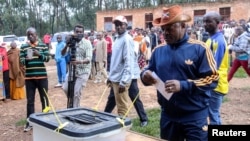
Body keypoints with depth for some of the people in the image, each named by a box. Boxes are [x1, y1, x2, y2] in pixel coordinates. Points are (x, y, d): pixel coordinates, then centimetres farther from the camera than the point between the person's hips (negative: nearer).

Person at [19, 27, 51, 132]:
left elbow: (47, 58, -2)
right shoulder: (23, 47, 5)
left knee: (44, 98, 7)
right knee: (30, 100, 4)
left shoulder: (43, 46, 4)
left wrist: (39, 54, -21)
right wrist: (26, 60, -22)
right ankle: (29, 122, 13)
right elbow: (21, 61, 1)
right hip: (29, 77, 1)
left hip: (42, 76, 0)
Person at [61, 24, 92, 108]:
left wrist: (79, 62, -41)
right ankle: (72, 104, 31)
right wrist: (66, 46, -25)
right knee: (65, 88, 6)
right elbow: (63, 54, -4)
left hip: (83, 71, -5)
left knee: (76, 92, -6)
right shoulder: (71, 42, 2)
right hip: (72, 69, 5)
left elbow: (89, 59, -21)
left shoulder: (87, 43, -11)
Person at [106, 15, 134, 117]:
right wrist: (110, 76, 19)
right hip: (115, 78, 9)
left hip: (121, 80, -9)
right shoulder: (117, 39, 14)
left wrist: (123, 81, -23)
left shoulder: (127, 39, -14)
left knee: (122, 107, 0)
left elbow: (128, 62, -20)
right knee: (119, 105, 17)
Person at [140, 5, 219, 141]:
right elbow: (149, 72, 13)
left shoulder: (199, 48, -9)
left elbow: (212, 79, -13)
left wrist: (183, 85, -25)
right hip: (167, 116, 5)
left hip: (194, 117, -4)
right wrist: (145, 75, -12)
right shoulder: (158, 50, 5)